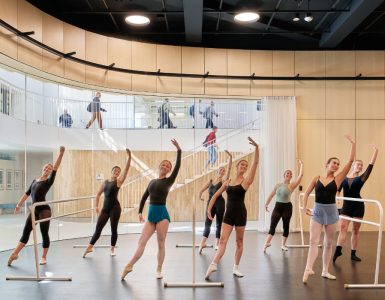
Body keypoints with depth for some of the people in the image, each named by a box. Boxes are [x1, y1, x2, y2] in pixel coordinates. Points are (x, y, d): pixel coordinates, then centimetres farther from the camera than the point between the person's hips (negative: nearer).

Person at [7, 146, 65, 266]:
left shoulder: (49, 181, -5)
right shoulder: (35, 180, 12)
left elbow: (55, 169, -18)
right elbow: (27, 193, 20)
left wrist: (61, 153, -28)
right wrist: (19, 205, 23)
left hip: (44, 210, -5)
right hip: (34, 210, 5)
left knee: (44, 233, 1)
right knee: (26, 231, 8)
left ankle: (43, 257, 13)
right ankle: (14, 254, 14)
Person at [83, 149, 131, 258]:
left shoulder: (119, 181, -2)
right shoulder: (105, 182, 10)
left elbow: (126, 169, -14)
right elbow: (98, 194, 19)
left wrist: (129, 156, -23)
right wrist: (97, 206, 14)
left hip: (115, 207, -3)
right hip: (105, 208, 4)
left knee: (113, 229, 2)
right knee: (98, 228, 6)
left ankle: (112, 249, 16)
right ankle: (90, 247, 16)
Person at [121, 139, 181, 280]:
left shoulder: (169, 181, 0)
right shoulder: (152, 181, 14)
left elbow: (177, 166, -12)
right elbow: (144, 197, 16)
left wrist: (178, 150, -18)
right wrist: (140, 212, 8)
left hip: (162, 213, -4)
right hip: (151, 214, 4)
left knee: (161, 244, 2)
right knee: (141, 242, 0)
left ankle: (159, 270, 14)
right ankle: (129, 266, 3)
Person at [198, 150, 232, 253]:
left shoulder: (223, 180, 3)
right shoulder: (210, 181, 13)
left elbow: (229, 168, -8)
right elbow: (201, 190, 22)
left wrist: (230, 157, -13)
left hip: (219, 202, -2)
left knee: (219, 223, 3)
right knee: (207, 222, -3)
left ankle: (217, 243, 4)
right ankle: (202, 242, -11)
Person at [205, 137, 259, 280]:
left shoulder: (246, 181, -2)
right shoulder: (228, 182, 10)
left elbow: (256, 163, -13)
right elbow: (216, 195, 15)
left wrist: (256, 147, -21)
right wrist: (209, 209, 6)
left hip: (240, 213, -3)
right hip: (228, 214, 3)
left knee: (239, 241, 7)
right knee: (222, 240, -8)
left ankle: (236, 268, 19)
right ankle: (213, 265, -21)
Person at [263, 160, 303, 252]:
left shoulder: (291, 185, -3)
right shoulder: (278, 185, 6)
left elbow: (301, 175, -11)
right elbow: (271, 195, 15)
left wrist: (301, 165, -4)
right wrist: (266, 204, 16)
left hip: (287, 207, -2)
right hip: (278, 206, 2)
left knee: (286, 226, 5)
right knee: (272, 225, -8)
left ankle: (283, 244, 16)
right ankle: (267, 242, -16)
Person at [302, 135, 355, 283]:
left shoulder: (338, 179, 0)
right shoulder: (316, 178, 1)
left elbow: (351, 161, -5)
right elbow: (307, 193, 9)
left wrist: (353, 144, -5)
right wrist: (305, 207, -2)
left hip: (331, 212, 1)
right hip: (317, 212, -1)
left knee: (328, 243, 9)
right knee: (314, 241, -11)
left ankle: (325, 271, 19)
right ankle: (308, 269, -21)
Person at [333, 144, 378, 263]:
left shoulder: (361, 178, 2)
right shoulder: (343, 179, 5)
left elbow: (370, 166, -5)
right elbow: (337, 191, 3)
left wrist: (375, 152, -8)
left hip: (358, 206, 0)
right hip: (346, 206, 0)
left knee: (355, 230, 6)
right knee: (343, 227, -12)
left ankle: (353, 254, 12)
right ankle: (338, 250, -23)